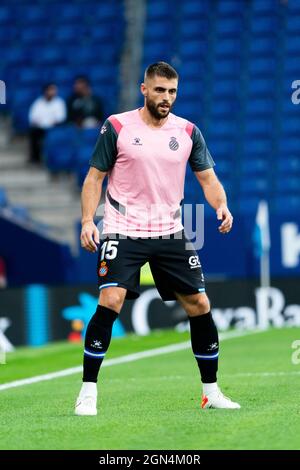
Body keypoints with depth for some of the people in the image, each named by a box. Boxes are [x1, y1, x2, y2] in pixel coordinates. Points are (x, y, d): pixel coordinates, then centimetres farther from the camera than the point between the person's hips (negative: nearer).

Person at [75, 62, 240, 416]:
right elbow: (94, 177, 1)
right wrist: (87, 220, -12)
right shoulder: (116, 127, -4)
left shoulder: (188, 131, 4)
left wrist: (221, 206, -14)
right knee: (110, 301, -20)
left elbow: (207, 177, 7)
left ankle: (211, 392, 17)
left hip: (170, 232, 4)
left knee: (199, 306, 2)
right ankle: (87, 392, -10)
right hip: (123, 231, -3)